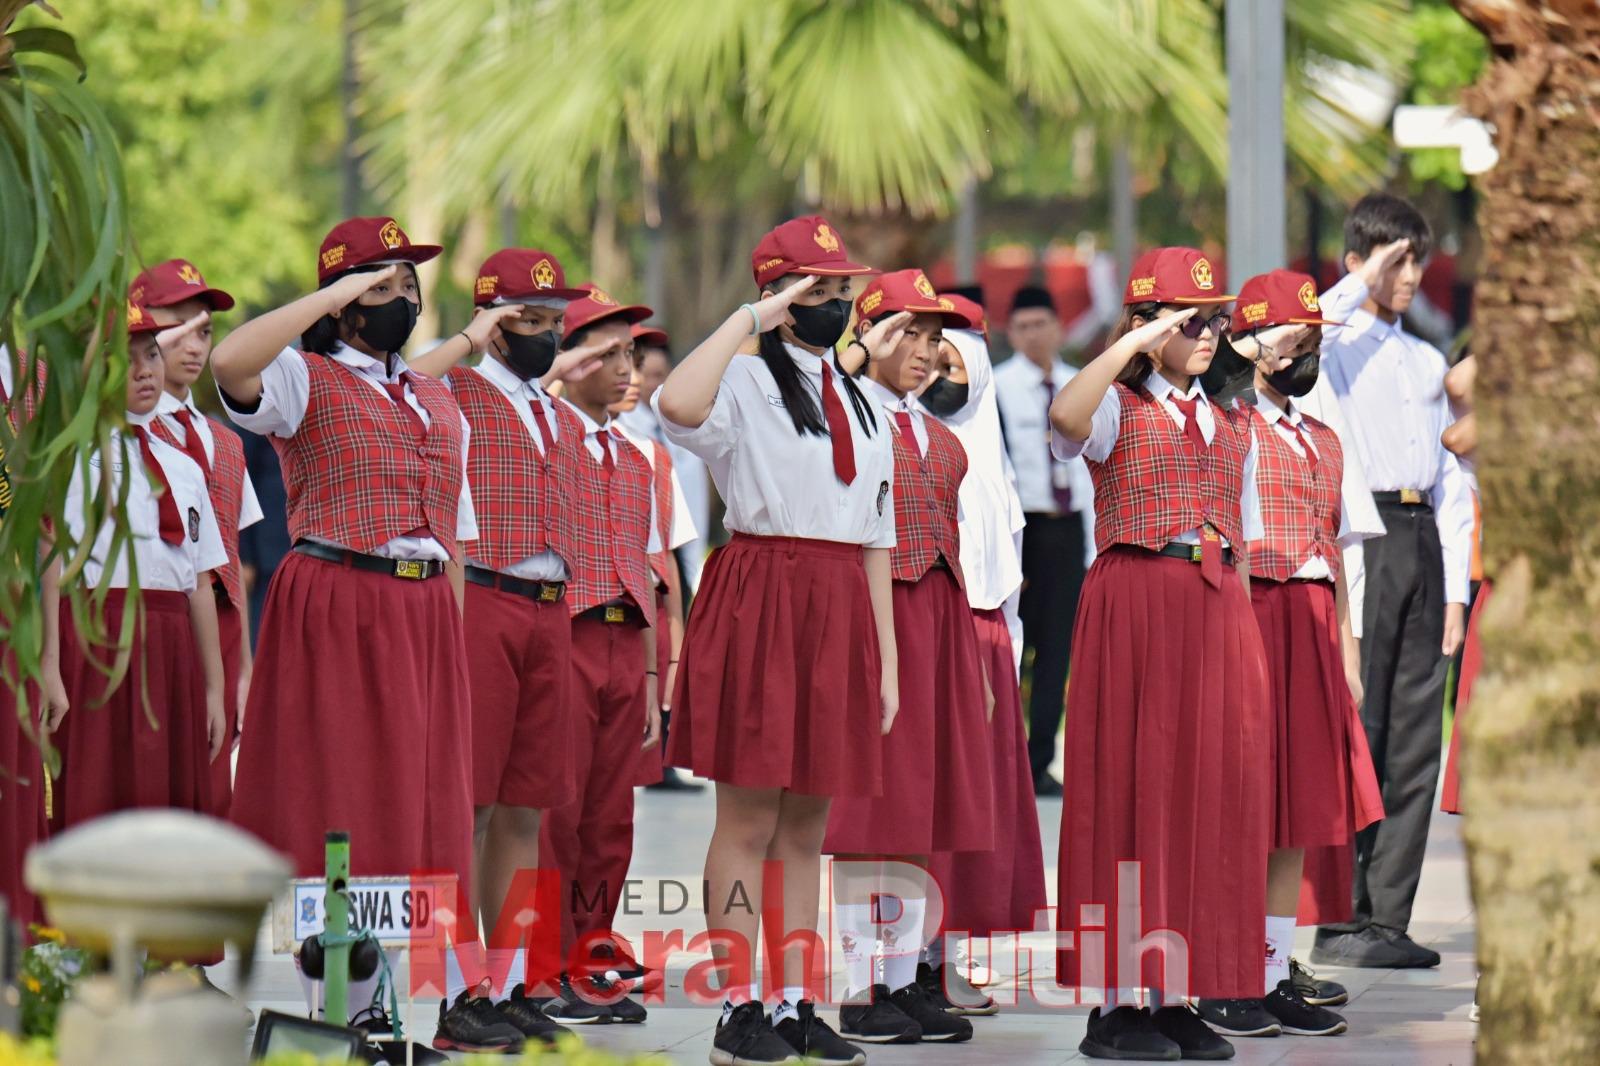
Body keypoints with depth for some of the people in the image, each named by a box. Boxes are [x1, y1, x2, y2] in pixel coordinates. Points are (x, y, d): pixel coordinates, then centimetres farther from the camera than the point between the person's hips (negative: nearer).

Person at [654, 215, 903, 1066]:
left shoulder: (860, 403, 19)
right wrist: (751, 319, -18)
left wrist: (886, 659, 14)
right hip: (761, 602, -6)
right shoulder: (746, 381, -3)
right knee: (748, 816, -5)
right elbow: (678, 406, -28)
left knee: (808, 822, 9)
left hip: (840, 609, 6)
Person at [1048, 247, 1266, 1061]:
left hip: (1220, 613, 6)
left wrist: (1240, 624, 9)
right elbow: (1066, 417, -24)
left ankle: (1179, 998, 8)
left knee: (1211, 795, 3)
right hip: (1136, 599, -6)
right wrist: (1136, 342, -24)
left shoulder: (1230, 426, 19)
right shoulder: (1120, 408, 1)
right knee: (1132, 787, -6)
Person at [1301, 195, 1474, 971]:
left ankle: (1388, 917, 7)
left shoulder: (1426, 362, 20)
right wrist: (1362, 287, -11)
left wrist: (1456, 588, 11)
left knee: (1415, 739, 4)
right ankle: (1340, 921, -5)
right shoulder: (1334, 347, 2)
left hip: (1421, 540, 6)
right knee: (1352, 732, -7)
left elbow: (1450, 477, 19)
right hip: (1358, 539, -6)